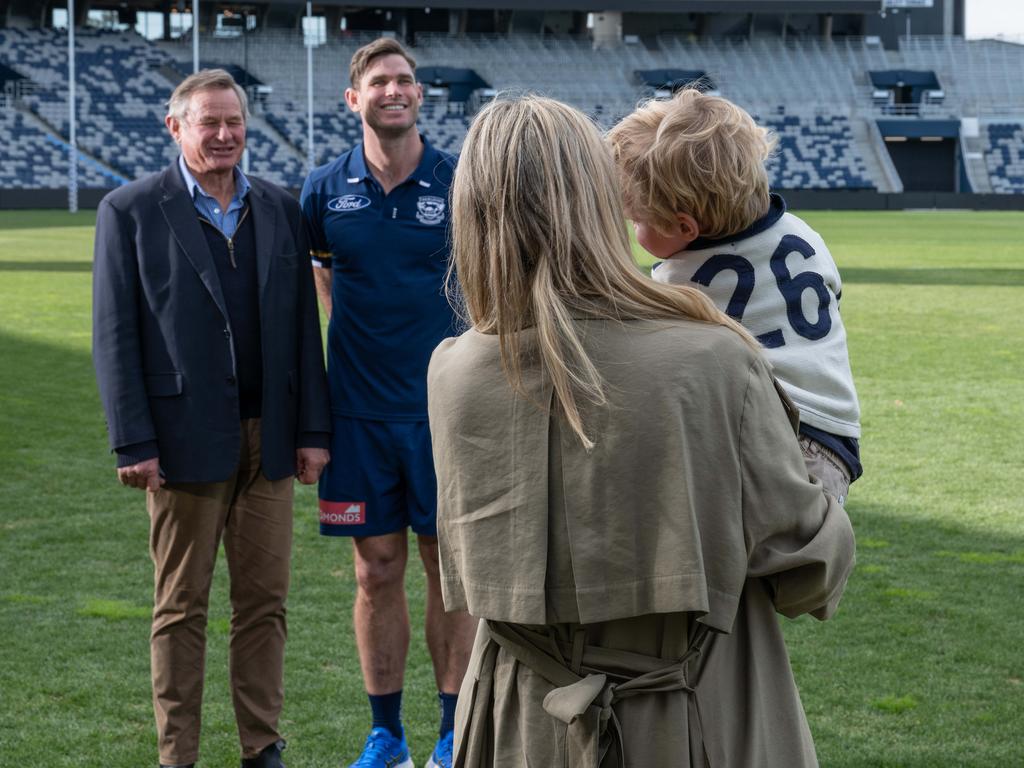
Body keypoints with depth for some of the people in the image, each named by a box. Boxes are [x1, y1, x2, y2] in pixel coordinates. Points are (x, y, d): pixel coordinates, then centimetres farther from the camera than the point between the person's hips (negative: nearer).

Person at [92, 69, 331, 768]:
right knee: (182, 607, 5)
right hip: (186, 439, -3)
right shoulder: (131, 210, -2)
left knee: (265, 600, 7)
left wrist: (313, 430, 5)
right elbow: (116, 335, -4)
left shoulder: (280, 209, 10)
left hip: (268, 440, 4)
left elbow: (304, 326, 10)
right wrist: (134, 443, -10)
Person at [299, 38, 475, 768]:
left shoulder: (460, 183, -4)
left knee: (451, 566, 4)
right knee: (378, 571, 6)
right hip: (360, 410, 1)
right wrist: (362, 326, 11)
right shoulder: (327, 189, 0)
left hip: (444, 406, -1)